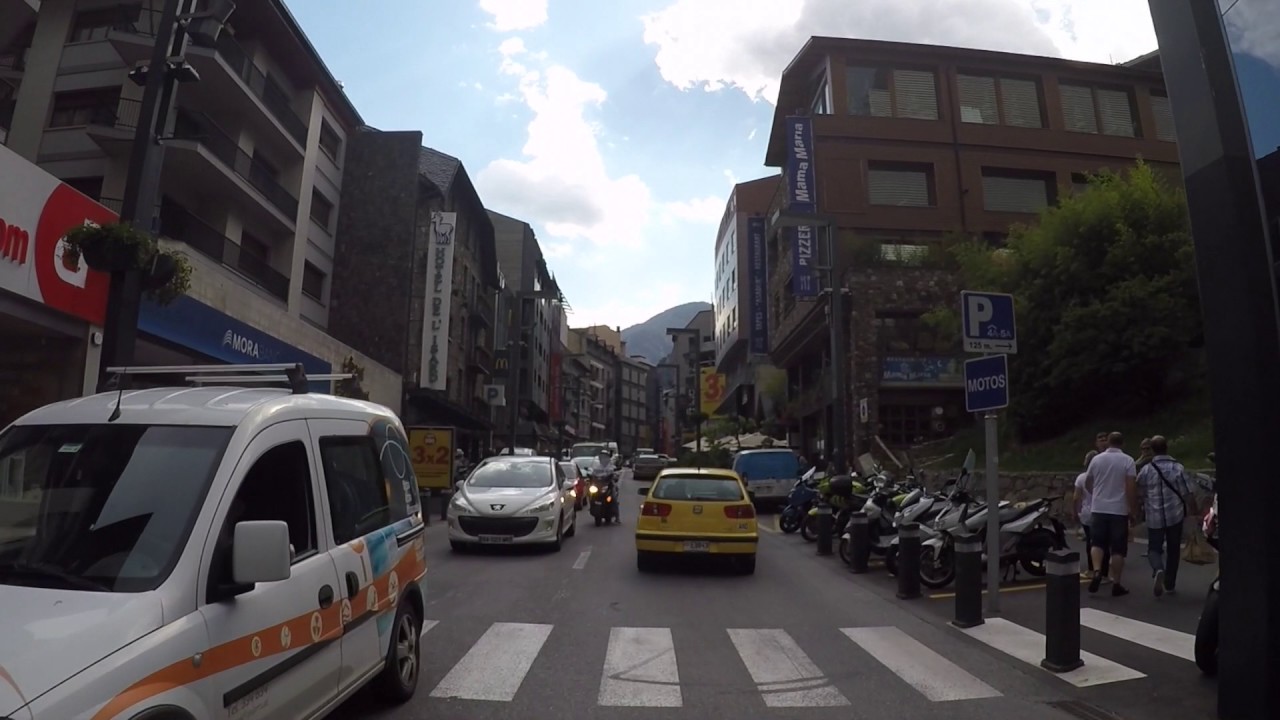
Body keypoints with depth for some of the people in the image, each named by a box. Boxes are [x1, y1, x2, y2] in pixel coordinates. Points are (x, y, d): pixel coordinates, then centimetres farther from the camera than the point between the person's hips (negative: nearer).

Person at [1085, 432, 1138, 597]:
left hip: (1099, 508, 2)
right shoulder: (1127, 461, -5)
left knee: (1097, 542, 11)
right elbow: (1131, 488, -11)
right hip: (1119, 510, -2)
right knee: (1118, 548, 5)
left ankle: (1097, 572, -9)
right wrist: (1133, 511, -3)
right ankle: (1116, 584, 8)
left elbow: (1087, 484, 13)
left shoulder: (1096, 459, 4)